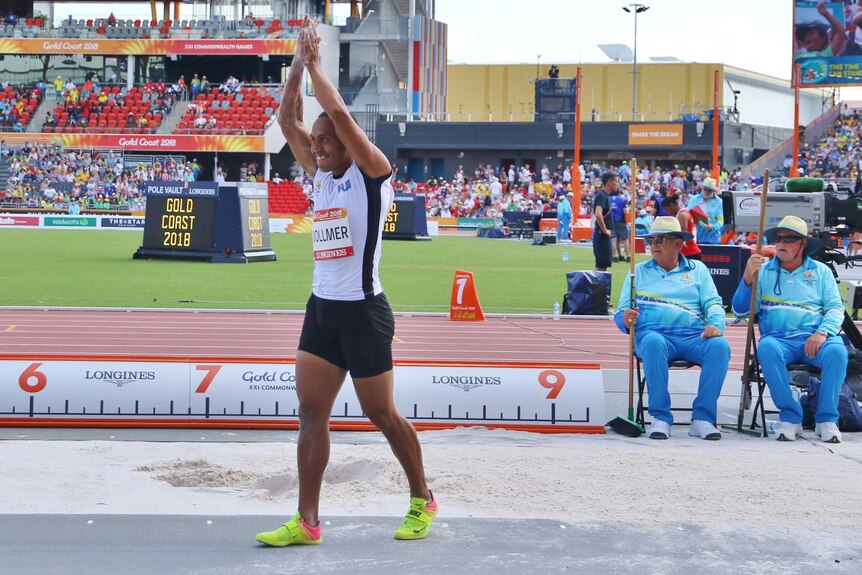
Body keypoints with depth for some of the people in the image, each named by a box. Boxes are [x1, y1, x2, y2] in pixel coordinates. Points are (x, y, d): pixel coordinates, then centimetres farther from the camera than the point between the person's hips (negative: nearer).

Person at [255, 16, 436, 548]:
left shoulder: (372, 171, -8)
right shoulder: (321, 175, 12)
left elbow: (339, 112, -20)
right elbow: (288, 121, 7)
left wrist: (316, 61, -11)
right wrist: (298, 63, 1)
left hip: (363, 309, -7)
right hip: (322, 307, 7)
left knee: (382, 413, 3)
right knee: (311, 411, 1)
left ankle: (423, 499, 23)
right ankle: (307, 522, 3)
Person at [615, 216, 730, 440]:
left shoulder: (698, 269, 21)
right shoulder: (638, 271, 20)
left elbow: (713, 303, 10)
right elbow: (621, 311, 14)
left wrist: (715, 324, -13)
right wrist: (626, 320, -11)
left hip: (694, 336, 1)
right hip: (653, 332, -1)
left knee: (720, 346, -32)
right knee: (653, 342, -38)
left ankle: (702, 418, -26)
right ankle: (660, 418, -31)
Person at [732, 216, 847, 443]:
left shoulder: (821, 271, 18)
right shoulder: (763, 271, 16)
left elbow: (836, 308, 9)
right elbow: (740, 310, 8)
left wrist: (823, 332, -12)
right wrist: (748, 278, -9)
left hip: (814, 340, 0)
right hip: (778, 338, 0)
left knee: (837, 350, -33)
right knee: (767, 348, -35)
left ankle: (827, 419, -20)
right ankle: (790, 417, -25)